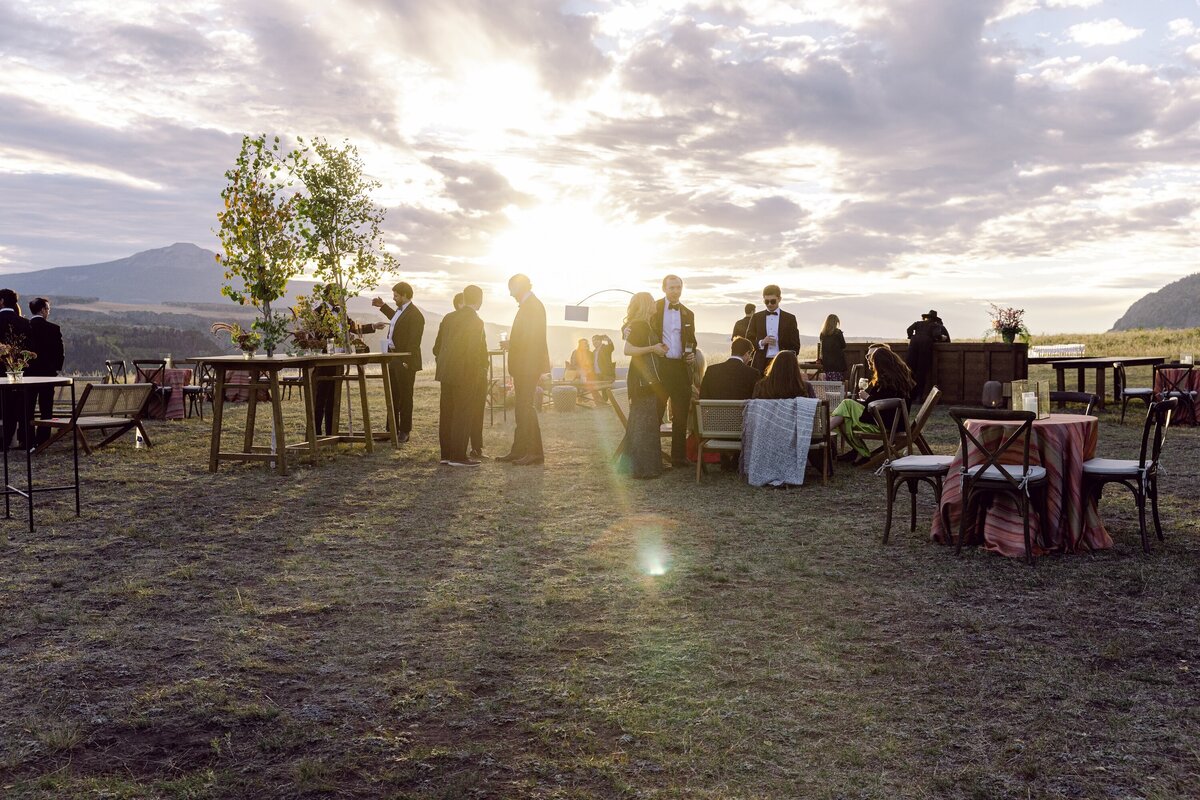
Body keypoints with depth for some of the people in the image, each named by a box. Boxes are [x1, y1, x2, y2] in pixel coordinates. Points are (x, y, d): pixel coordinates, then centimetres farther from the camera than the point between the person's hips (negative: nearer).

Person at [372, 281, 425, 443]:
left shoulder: (414, 315, -15)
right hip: (393, 359, 9)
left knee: (405, 397, 1)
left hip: (405, 362, -9)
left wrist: (406, 362, -23)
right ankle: (392, 429, 23)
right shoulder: (400, 310, 13)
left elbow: (413, 342, -20)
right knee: (392, 396, 14)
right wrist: (382, 306, 36)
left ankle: (404, 432, 9)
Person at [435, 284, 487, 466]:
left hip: (446, 373, 7)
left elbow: (438, 346, 12)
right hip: (465, 374, -7)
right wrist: (482, 368, -5)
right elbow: (473, 351, -18)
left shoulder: (448, 317, 8)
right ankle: (458, 456, -1)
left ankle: (446, 454, 17)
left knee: (446, 414, 11)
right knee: (463, 415, -2)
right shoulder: (476, 322, -13)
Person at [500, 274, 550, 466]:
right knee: (522, 408, 12)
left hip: (529, 367, -10)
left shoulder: (534, 306, -13)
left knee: (525, 407, -9)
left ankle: (535, 453, -7)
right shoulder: (527, 306, 17)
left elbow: (532, 339, -20)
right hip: (523, 368, 10)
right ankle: (519, 451, 17)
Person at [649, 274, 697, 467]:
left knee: (681, 415, 7)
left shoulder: (688, 314, 15)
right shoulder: (654, 309, 3)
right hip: (659, 367, -4)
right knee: (654, 413, 0)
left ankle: (679, 456, 14)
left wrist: (692, 355, 2)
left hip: (681, 367, 4)